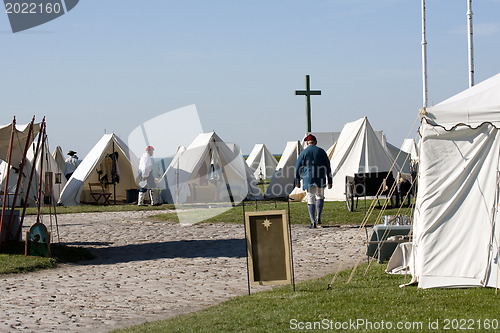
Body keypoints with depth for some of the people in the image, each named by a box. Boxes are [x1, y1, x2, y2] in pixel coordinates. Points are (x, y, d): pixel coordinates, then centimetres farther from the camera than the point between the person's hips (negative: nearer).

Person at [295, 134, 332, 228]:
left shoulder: (303, 153, -2)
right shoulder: (321, 152, 3)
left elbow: (298, 168, 0)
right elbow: (328, 167, 4)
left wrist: (297, 181, 9)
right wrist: (329, 181, 9)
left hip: (308, 180, -2)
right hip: (320, 180, 2)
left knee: (310, 200, 2)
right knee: (320, 197, 22)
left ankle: (313, 222, -6)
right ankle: (318, 217, 14)